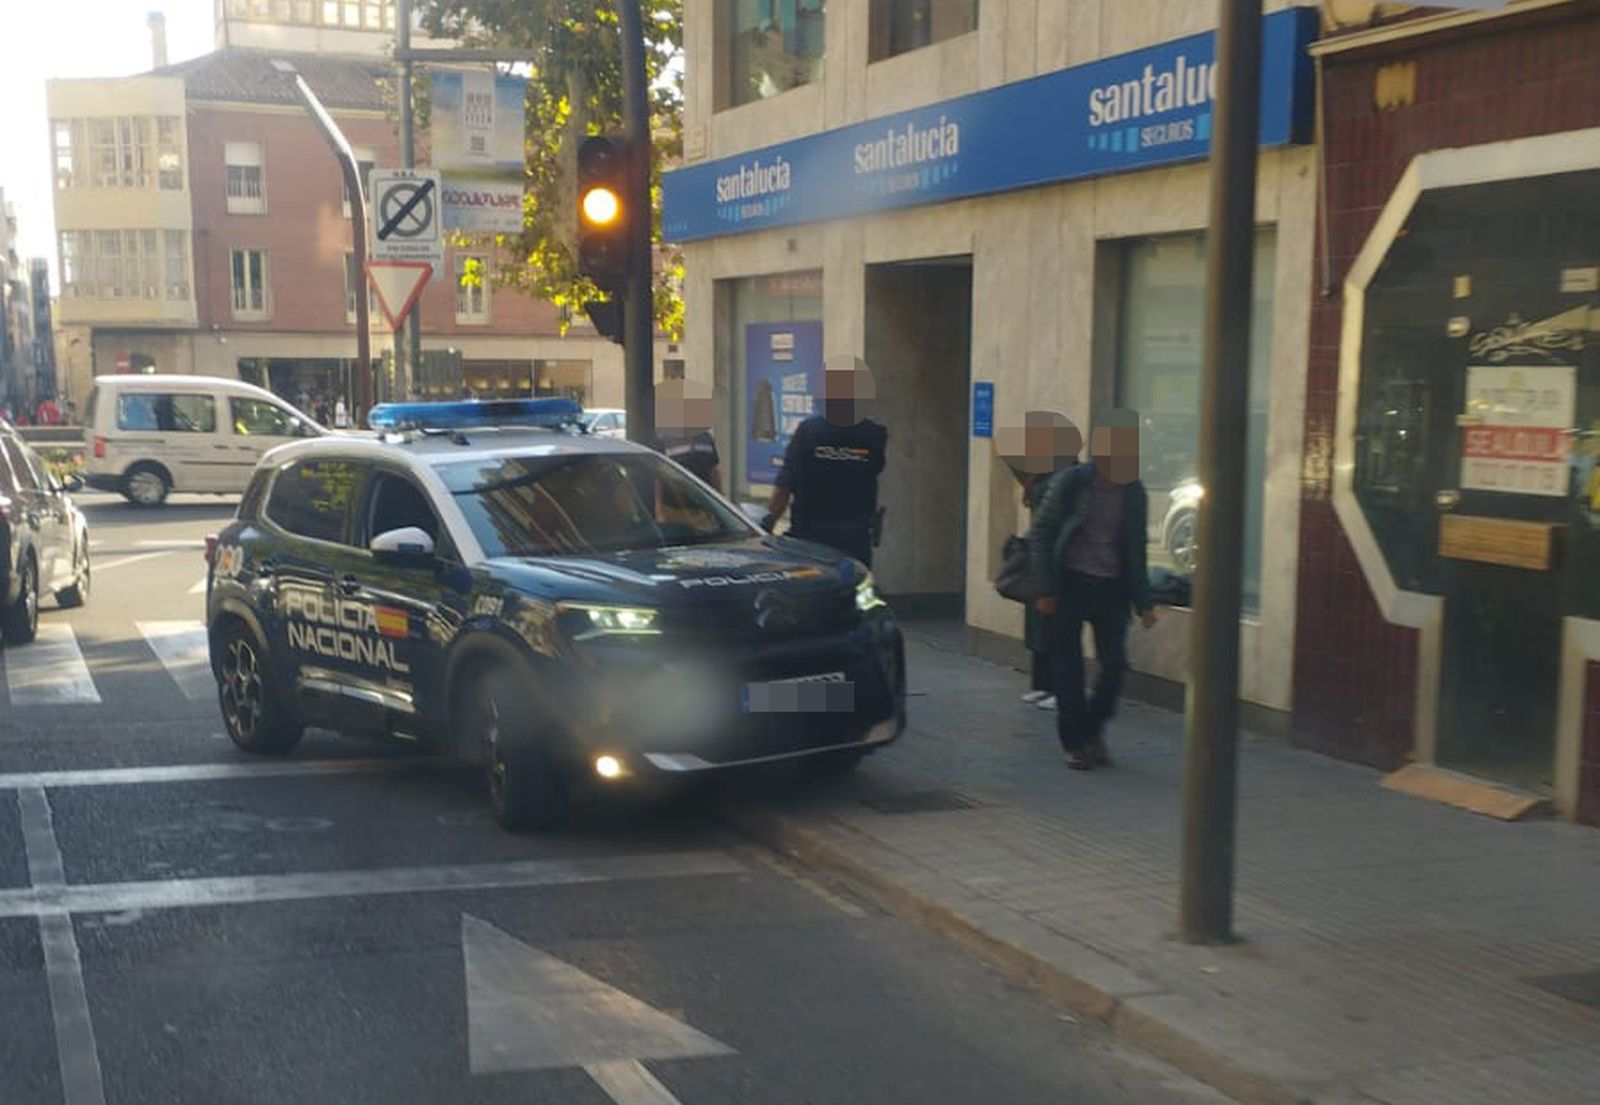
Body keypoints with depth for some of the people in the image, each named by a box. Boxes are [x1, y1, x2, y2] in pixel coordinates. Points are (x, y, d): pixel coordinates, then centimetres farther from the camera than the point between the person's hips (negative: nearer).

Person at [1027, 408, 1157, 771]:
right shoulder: (1071, 481, -5)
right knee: (1069, 666, 1)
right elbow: (1040, 534, -3)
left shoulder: (1134, 494, 6)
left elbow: (1136, 551, 15)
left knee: (1115, 664, -4)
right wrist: (1045, 590, -9)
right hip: (1071, 582, -3)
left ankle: (1092, 729, 19)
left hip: (1111, 588, 3)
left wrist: (1143, 602, 11)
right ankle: (1074, 742, 13)